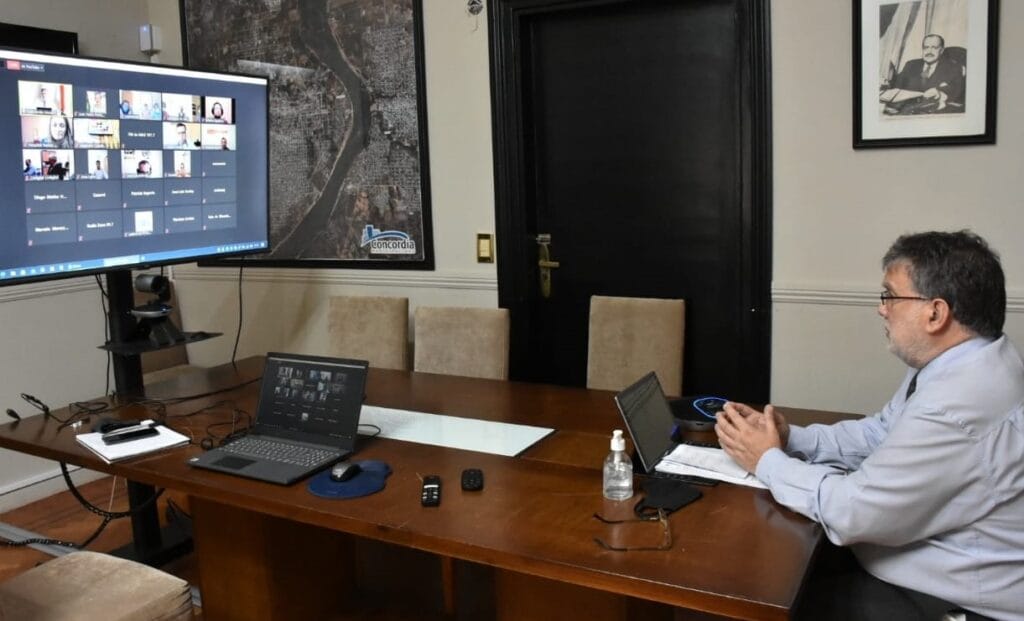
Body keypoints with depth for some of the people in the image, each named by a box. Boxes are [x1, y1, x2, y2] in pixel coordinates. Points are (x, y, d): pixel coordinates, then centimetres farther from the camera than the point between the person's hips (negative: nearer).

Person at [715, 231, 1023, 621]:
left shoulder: (958, 406, -32)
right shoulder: (963, 365, 1)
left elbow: (853, 512, -26)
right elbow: (878, 435, 10)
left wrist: (768, 461, -12)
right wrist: (789, 437, -3)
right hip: (937, 574, 8)